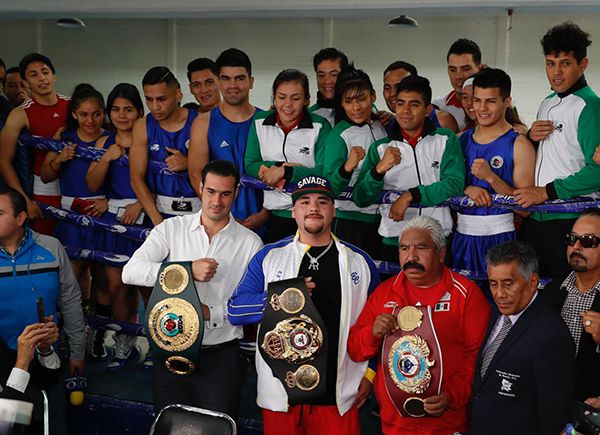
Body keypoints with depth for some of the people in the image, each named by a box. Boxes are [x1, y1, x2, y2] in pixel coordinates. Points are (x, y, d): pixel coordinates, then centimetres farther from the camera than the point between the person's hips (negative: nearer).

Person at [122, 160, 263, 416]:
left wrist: (210, 313, -18)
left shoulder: (250, 243, 0)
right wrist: (187, 270, -19)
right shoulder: (171, 229, 2)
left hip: (221, 356, -1)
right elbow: (131, 272, -10)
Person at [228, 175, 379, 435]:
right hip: (280, 393, 0)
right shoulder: (268, 256, 6)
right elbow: (236, 311, 1)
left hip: (339, 395, 1)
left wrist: (370, 373, 4)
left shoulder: (359, 261, 9)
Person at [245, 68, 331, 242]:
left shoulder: (320, 127, -5)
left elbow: (324, 172, -13)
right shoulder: (260, 122, 4)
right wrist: (279, 165, -16)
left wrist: (284, 172, -19)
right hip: (274, 214, 3)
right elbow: (250, 166, -1)